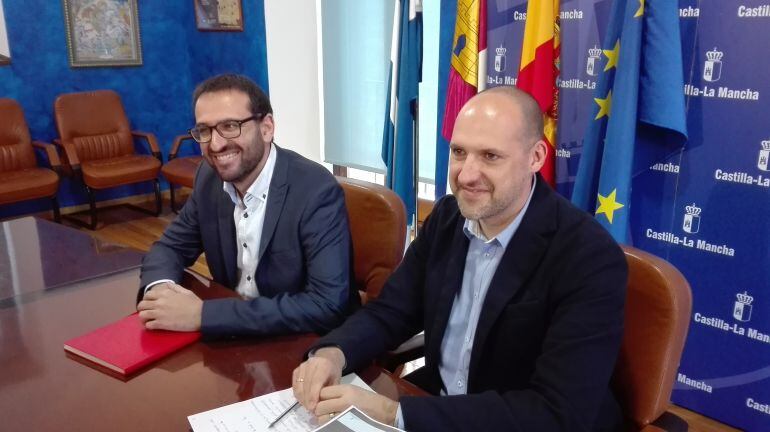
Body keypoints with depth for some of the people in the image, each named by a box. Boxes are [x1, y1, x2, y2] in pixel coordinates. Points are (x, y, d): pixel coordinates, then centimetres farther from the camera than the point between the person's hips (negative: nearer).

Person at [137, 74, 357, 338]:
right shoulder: (210, 177, -4)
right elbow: (172, 246, 8)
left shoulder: (317, 191, -23)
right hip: (233, 336, 6)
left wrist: (203, 314, -29)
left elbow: (328, 305, -29)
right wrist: (160, 288, -16)